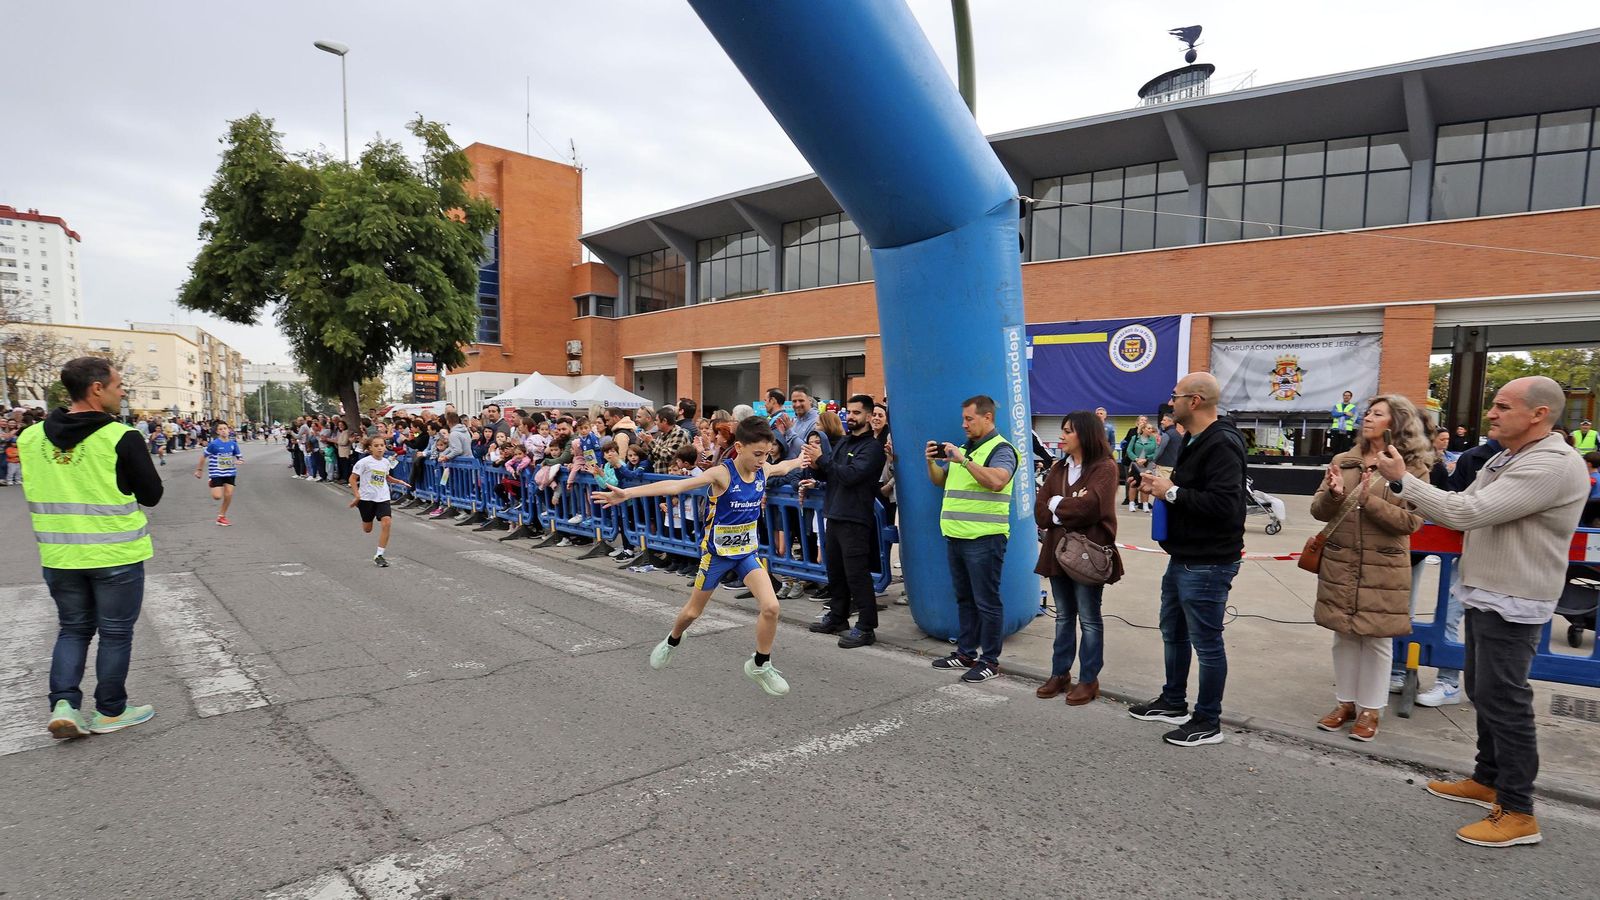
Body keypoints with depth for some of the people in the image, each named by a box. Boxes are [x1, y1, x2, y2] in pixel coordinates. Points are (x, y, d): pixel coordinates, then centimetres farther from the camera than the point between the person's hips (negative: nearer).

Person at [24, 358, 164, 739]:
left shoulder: (30, 437, 0)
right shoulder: (121, 438, -17)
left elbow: (37, 491, 13)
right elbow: (152, 495, -9)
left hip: (59, 554, 5)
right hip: (116, 553, -5)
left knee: (74, 629, 21)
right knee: (115, 633, 10)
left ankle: (64, 704, 10)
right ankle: (110, 712, 20)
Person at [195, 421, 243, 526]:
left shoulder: (233, 443, -1)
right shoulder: (214, 444, -13)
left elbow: (239, 457, 7)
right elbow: (203, 456, -3)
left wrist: (239, 461, -17)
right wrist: (198, 470, 2)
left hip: (230, 473, 4)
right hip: (216, 473, -4)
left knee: (228, 495, -1)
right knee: (217, 496, -10)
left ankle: (221, 516, 17)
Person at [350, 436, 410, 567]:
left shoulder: (386, 462, 2)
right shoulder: (364, 462, -13)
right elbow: (352, 479, -8)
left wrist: (398, 482, 7)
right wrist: (357, 494, -18)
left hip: (383, 497, 3)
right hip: (367, 497, -3)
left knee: (386, 522, -18)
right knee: (367, 530, 10)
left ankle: (379, 555, -9)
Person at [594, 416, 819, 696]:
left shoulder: (764, 470, -9)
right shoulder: (722, 474, -26)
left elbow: (783, 466, 17)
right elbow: (677, 485, -35)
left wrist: (800, 460, 36)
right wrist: (627, 493, -45)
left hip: (747, 552, 4)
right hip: (717, 552, -3)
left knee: (771, 607, -15)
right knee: (692, 611, 16)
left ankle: (760, 665, 8)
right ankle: (672, 642, 50)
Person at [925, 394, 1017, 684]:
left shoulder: (1001, 449, -8)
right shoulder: (962, 449, 17)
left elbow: (997, 481, -27)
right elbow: (939, 481, 23)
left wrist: (963, 460, -26)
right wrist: (932, 461, 4)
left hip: (983, 538, -9)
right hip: (956, 536, 9)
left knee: (986, 602, 0)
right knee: (964, 598, 17)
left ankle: (989, 660, 10)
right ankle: (966, 652, 28)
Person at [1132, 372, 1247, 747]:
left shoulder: (1222, 444, -20)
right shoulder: (1196, 441, 13)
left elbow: (1224, 504, -31)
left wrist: (1172, 492, -22)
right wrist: (1164, 485, 3)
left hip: (1207, 564, -11)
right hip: (1183, 558, 11)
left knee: (1206, 642, 2)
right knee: (1174, 633, 21)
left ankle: (1208, 723, 16)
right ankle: (1173, 703, 37)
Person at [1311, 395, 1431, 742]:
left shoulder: (1413, 468, -4)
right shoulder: (1343, 461, 6)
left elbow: (1411, 521, -12)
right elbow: (1318, 510, 4)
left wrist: (1368, 499, -22)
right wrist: (1333, 495, -16)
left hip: (1383, 569, -3)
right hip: (1340, 565, 3)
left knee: (1378, 639, 6)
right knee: (1344, 636, 12)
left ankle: (1370, 709, 20)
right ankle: (1346, 702, 26)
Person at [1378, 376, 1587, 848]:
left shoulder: (1552, 466, -21)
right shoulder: (1505, 459, 11)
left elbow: (1467, 513, -28)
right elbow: (1464, 508, 12)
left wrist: (1402, 479, -21)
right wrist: (1405, 484, -3)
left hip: (1512, 605, -10)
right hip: (1485, 596, 10)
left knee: (1504, 701, -3)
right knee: (1482, 692, 19)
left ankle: (1518, 812, 8)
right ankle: (1488, 780, 33)